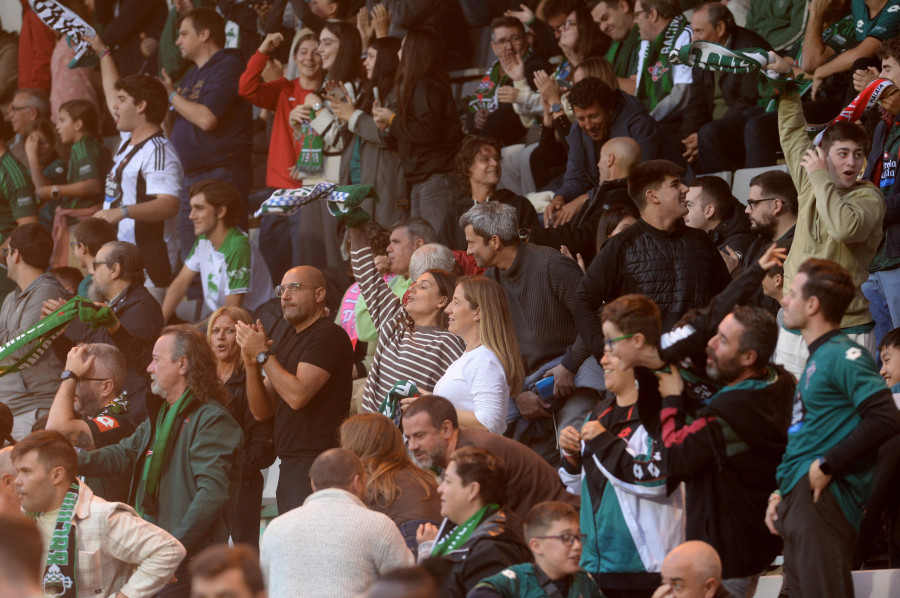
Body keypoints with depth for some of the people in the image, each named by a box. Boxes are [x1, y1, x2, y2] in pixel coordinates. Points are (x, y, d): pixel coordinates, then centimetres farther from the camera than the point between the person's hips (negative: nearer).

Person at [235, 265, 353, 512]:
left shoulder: (329, 336, -8)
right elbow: (262, 411, 17)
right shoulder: (283, 332, 19)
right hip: (289, 466, 8)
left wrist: (263, 353, -10)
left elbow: (297, 395, -20)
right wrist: (251, 364, 1)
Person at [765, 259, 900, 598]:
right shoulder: (817, 357, 21)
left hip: (822, 498, -10)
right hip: (795, 501, 10)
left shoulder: (843, 355, -10)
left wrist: (827, 465, -19)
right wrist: (780, 493, 19)